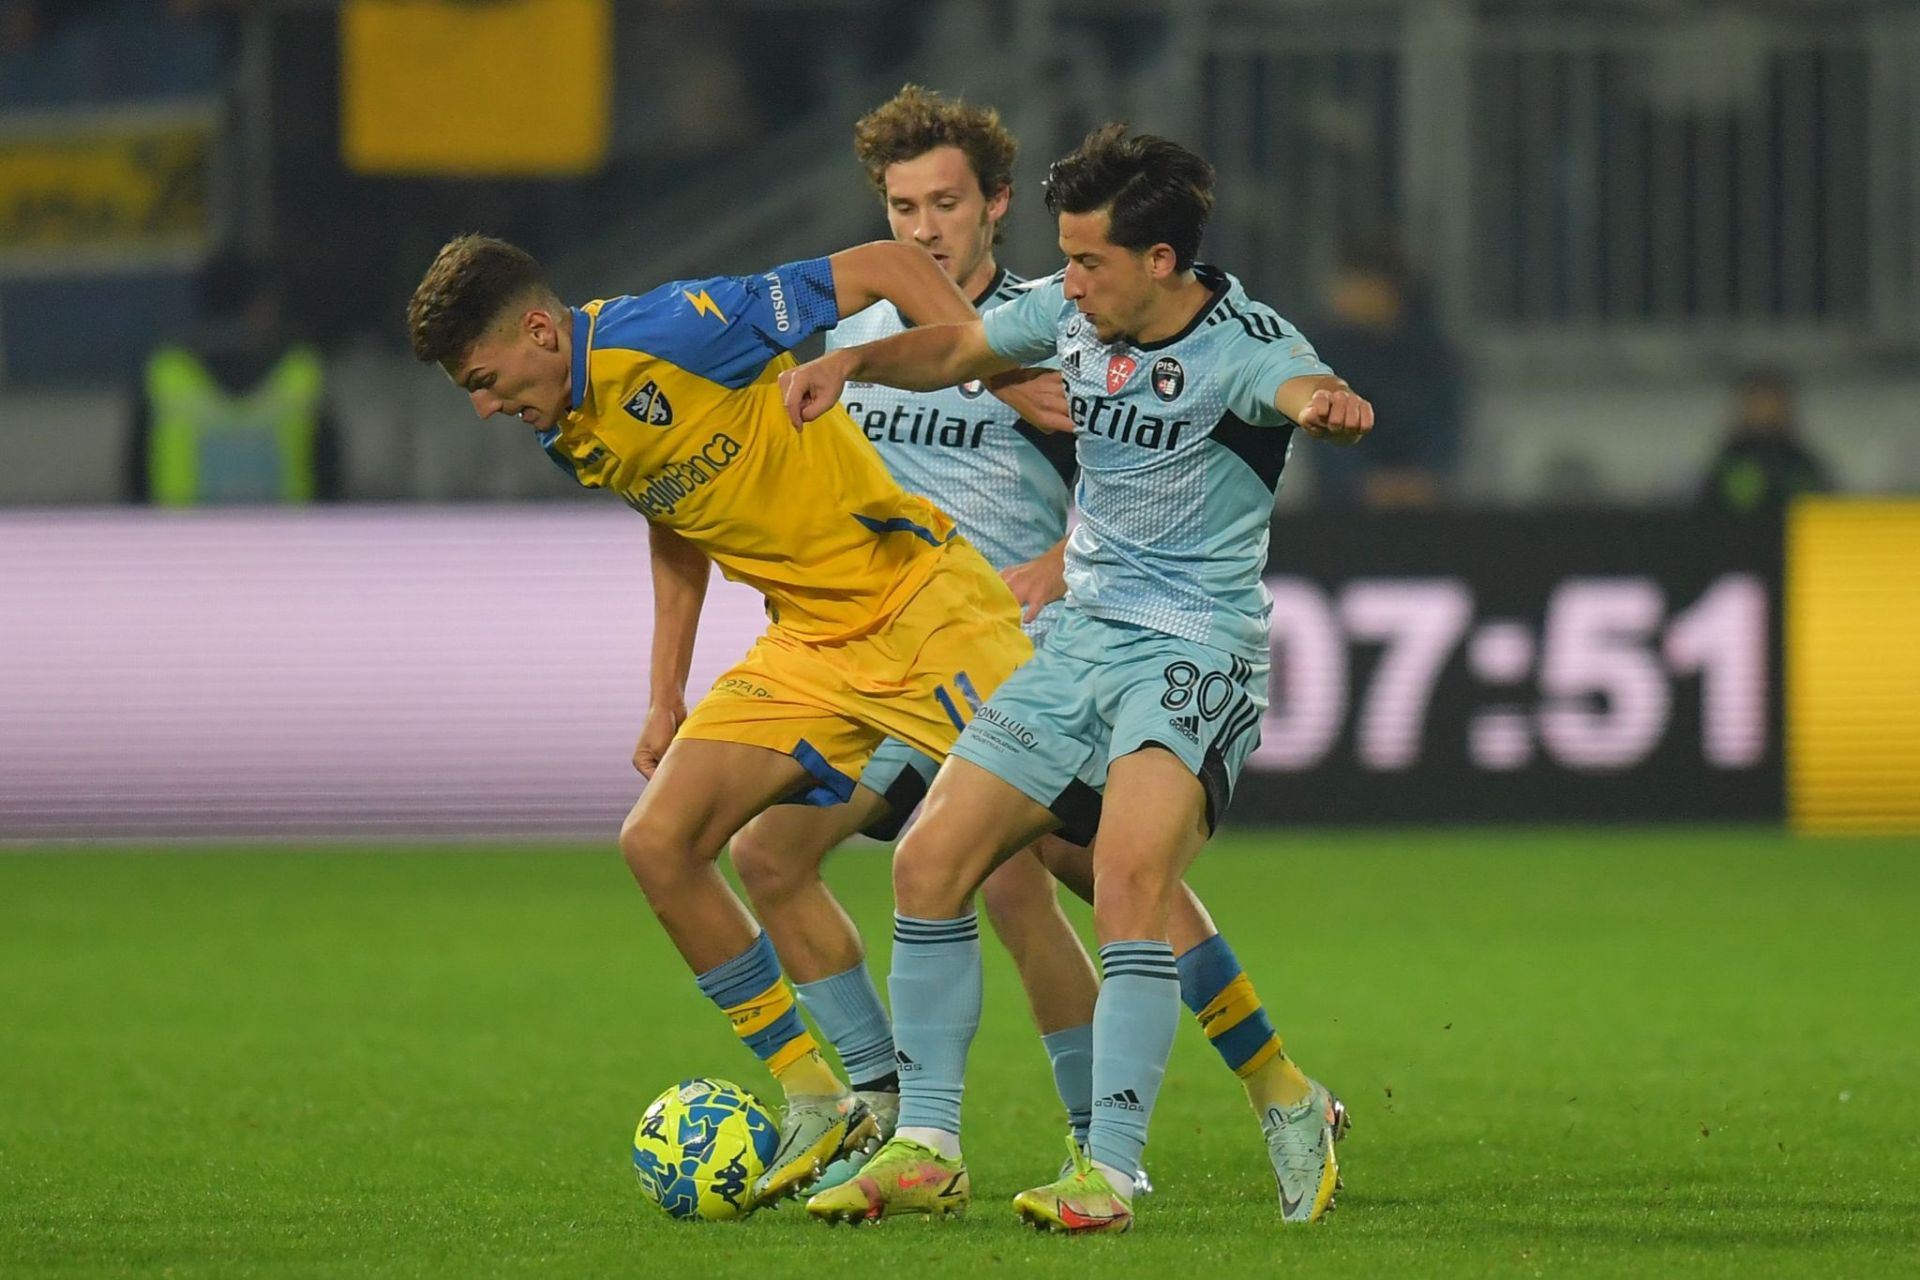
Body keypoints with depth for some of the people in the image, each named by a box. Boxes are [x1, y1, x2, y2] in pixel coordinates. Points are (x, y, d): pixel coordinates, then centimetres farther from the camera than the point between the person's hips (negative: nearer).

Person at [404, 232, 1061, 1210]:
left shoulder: (677, 331, -22)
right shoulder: (568, 433, 3)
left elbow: (890, 268, -19)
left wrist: (1018, 387, -23)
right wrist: (667, 698, 18)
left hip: (920, 602, -8)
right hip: (809, 644, 8)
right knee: (657, 842, -5)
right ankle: (818, 1108, 5)